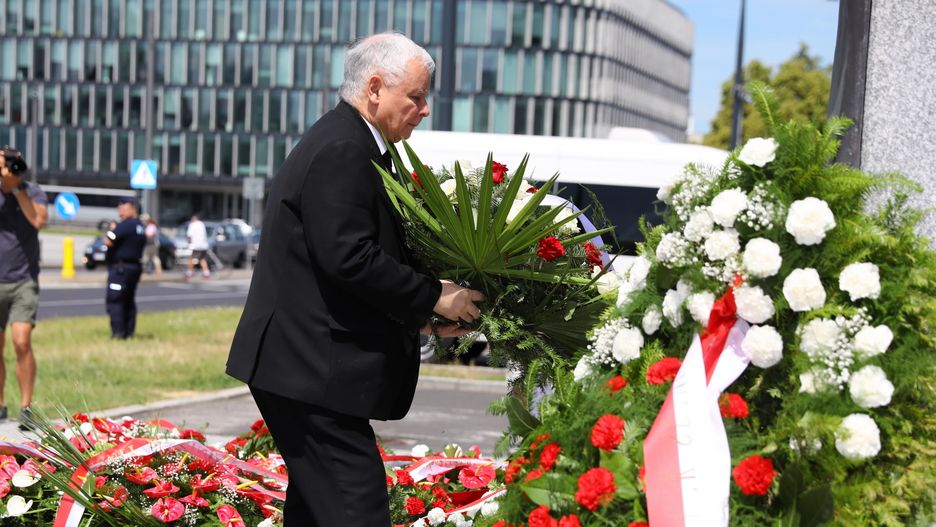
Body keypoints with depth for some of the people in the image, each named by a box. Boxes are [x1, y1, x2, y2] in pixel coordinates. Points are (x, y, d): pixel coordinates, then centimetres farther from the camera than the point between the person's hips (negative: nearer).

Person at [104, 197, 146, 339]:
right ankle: (129, 332, 14)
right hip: (135, 267, 9)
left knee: (114, 300, -7)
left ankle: (118, 332, -12)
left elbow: (108, 241, -22)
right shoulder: (141, 226, 12)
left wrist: (109, 231, -1)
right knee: (129, 301, 14)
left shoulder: (125, 225, -16)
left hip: (120, 267, -9)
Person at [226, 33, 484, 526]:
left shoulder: (341, 143, 17)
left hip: (305, 361, 11)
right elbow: (348, 259, -23)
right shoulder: (343, 151, -16)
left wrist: (418, 316, 13)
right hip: (315, 368, -11)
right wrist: (433, 297, -13)